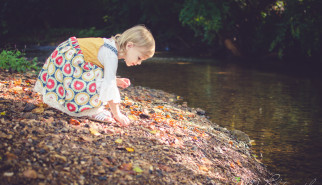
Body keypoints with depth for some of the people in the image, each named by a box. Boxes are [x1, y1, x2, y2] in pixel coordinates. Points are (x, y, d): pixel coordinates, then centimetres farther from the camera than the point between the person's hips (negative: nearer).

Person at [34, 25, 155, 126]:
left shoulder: (113, 46, 5)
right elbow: (109, 85, -27)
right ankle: (90, 110, -13)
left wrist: (116, 81, 3)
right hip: (68, 58, -10)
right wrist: (117, 114, -22)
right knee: (95, 81, -22)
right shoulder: (111, 56, -26)